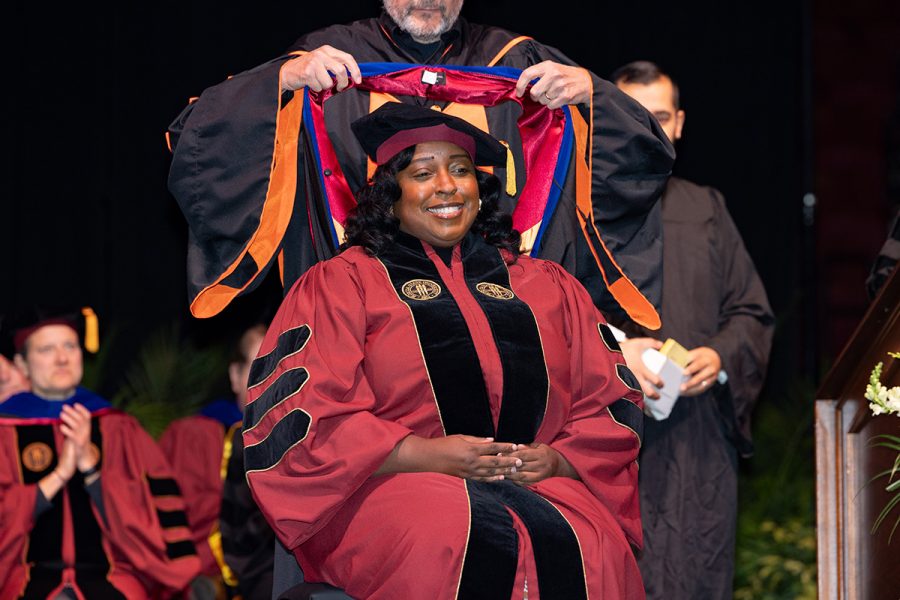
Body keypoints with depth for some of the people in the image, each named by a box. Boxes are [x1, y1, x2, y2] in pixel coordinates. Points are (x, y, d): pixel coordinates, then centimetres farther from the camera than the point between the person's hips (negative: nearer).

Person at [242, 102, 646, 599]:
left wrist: (558, 459, -2)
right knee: (470, 543, -38)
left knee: (590, 551, -33)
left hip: (540, 485, 3)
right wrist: (425, 455, -10)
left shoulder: (549, 287, 23)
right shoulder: (341, 284, 13)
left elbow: (611, 401, 20)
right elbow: (304, 416, 1)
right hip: (392, 484, -3)